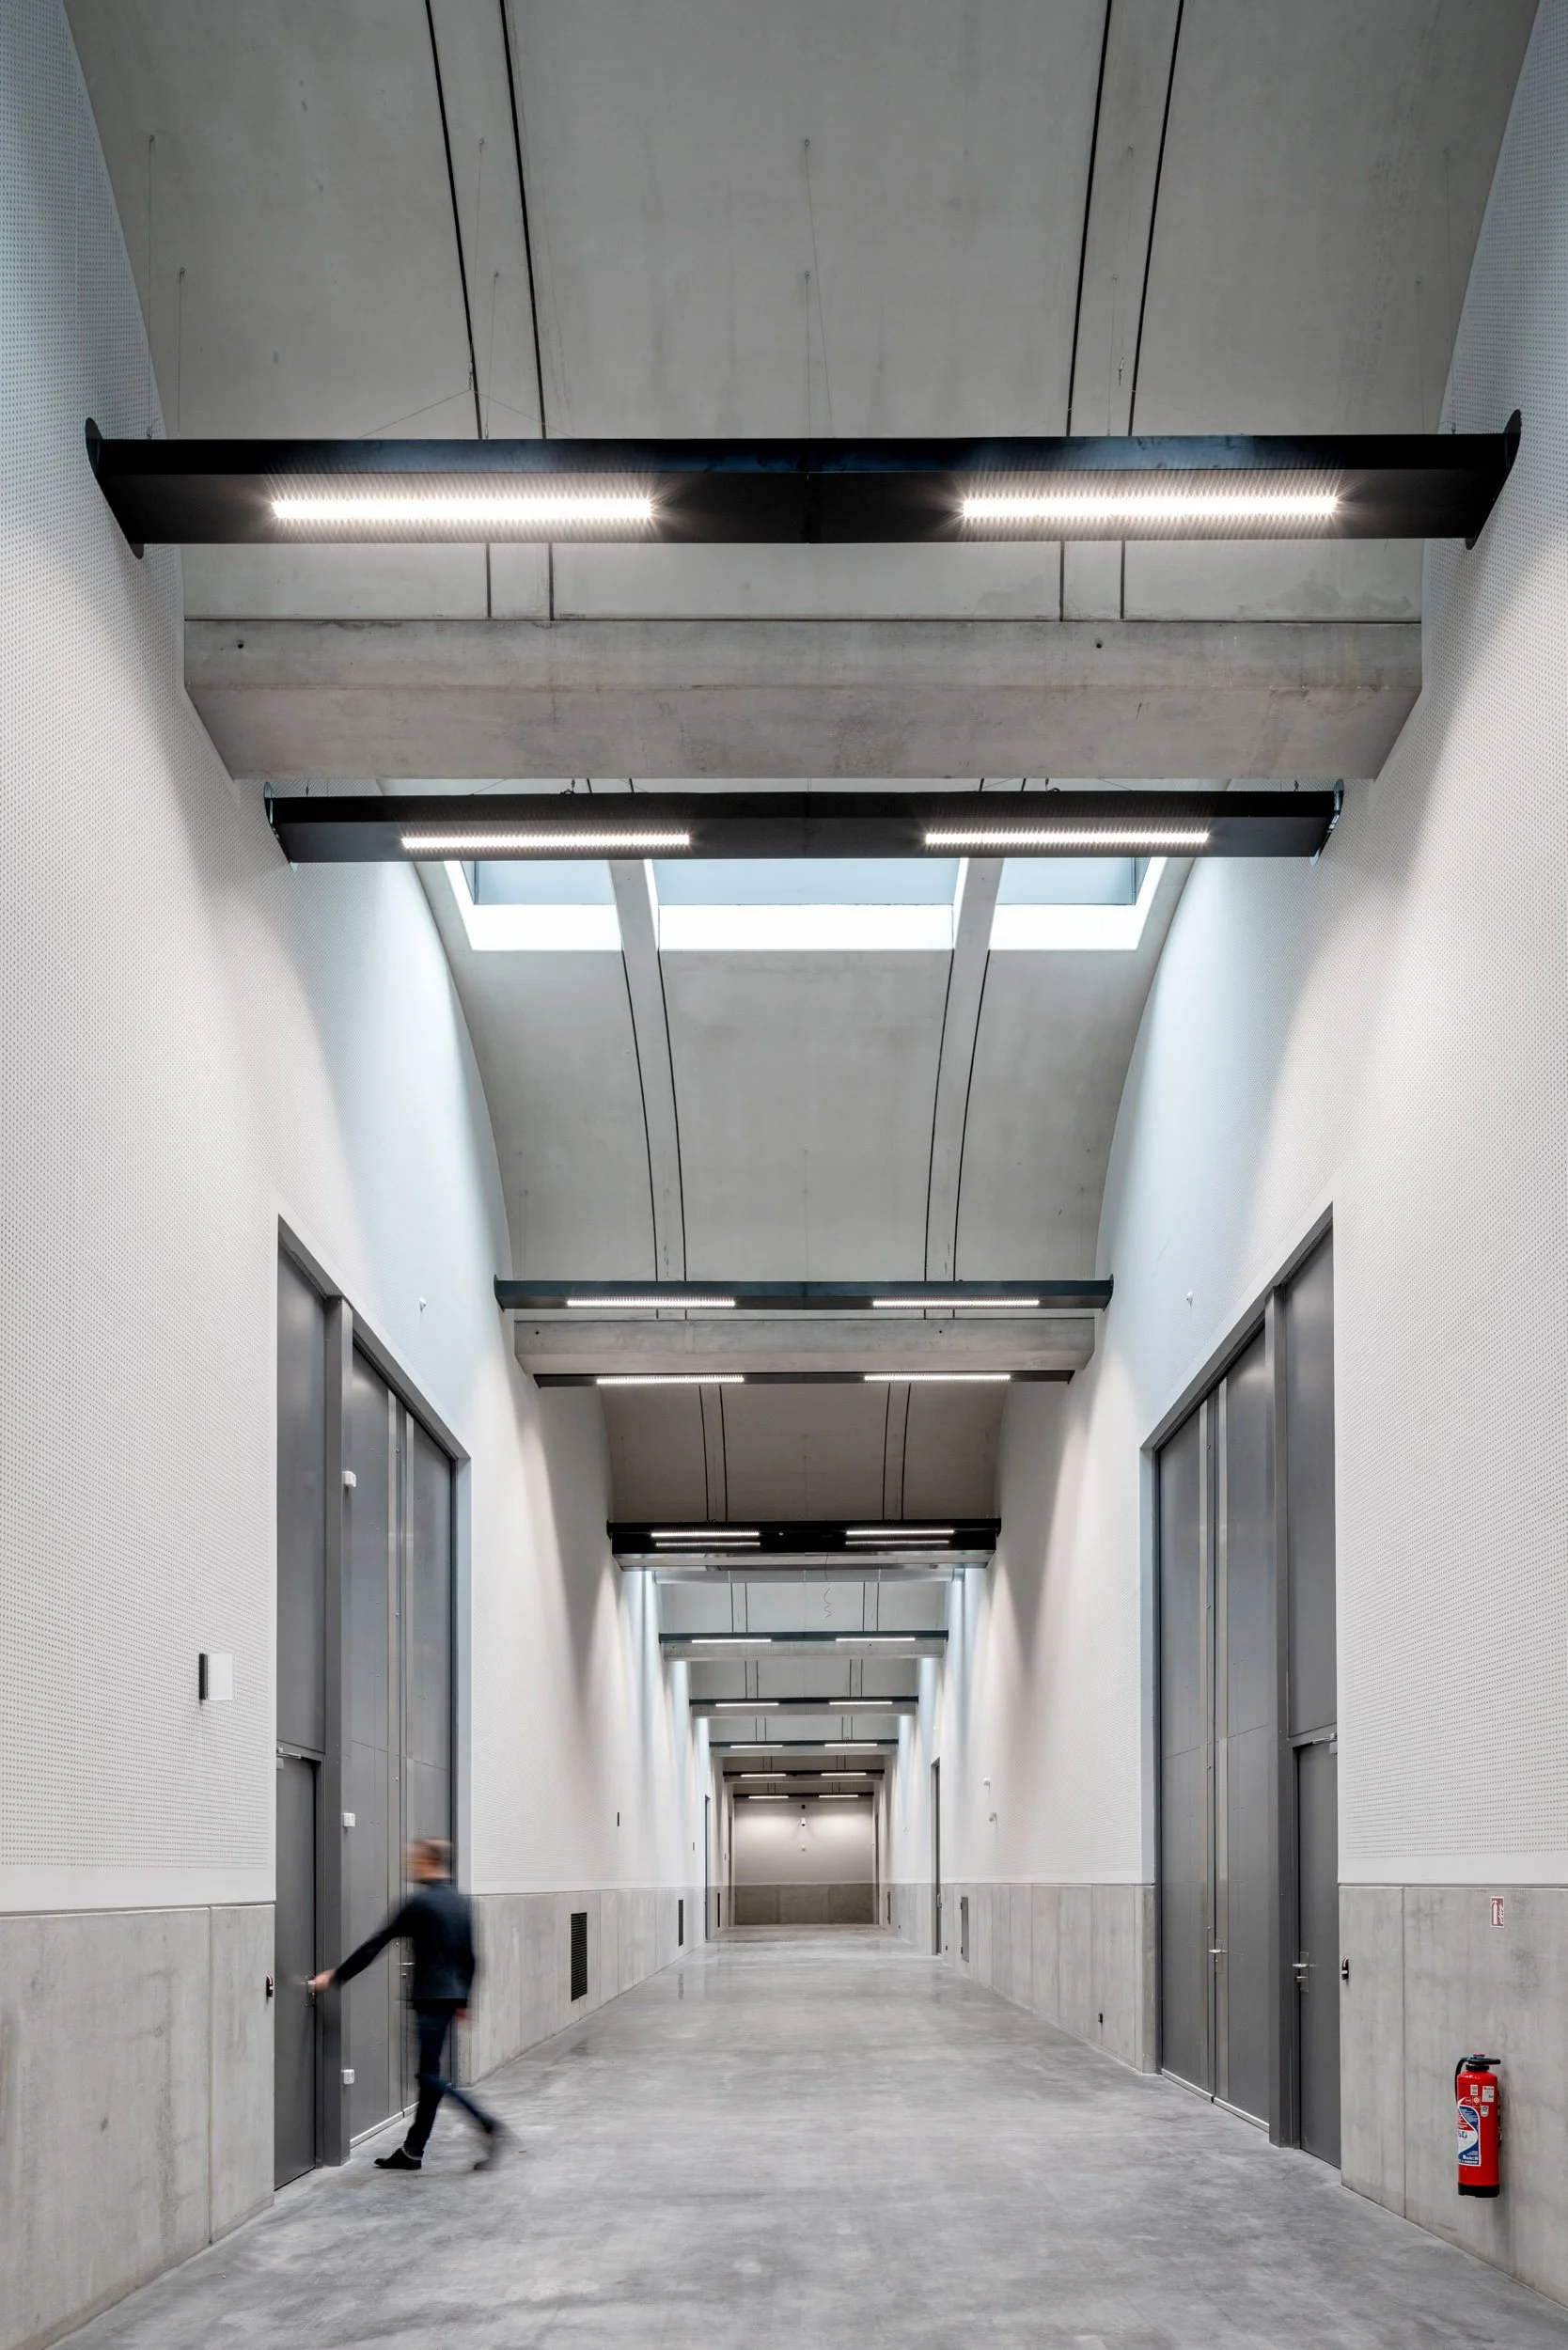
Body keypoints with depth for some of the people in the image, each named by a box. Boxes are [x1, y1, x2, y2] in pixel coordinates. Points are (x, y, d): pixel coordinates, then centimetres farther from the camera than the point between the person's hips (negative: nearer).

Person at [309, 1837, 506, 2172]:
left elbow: (376, 1945, -10)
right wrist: (463, 2001, 23)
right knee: (429, 2073, 12)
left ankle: (488, 2124, -16)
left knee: (431, 2075, -6)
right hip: (452, 1996, 8)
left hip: (430, 1998, -8)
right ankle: (412, 2150, 16)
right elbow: (470, 1957, 15)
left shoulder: (419, 1903, -12)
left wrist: (335, 1976, -4)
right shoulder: (462, 1902, 11)